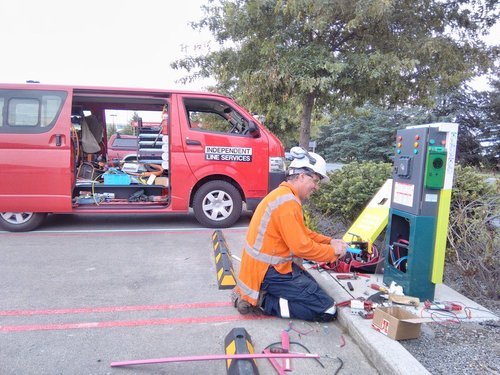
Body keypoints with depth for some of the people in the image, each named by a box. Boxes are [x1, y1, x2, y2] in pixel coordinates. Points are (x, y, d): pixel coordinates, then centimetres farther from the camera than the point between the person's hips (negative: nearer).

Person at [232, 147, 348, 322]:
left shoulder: (285, 195, 11)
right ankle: (262, 301, -7)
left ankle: (261, 293, 13)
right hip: (269, 271, -10)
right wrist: (333, 251, -7)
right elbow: (302, 247, -22)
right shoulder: (287, 202, -22)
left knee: (313, 288, 25)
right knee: (327, 310, -7)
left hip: (268, 265, 10)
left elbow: (303, 234, 17)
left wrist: (329, 241, 6)